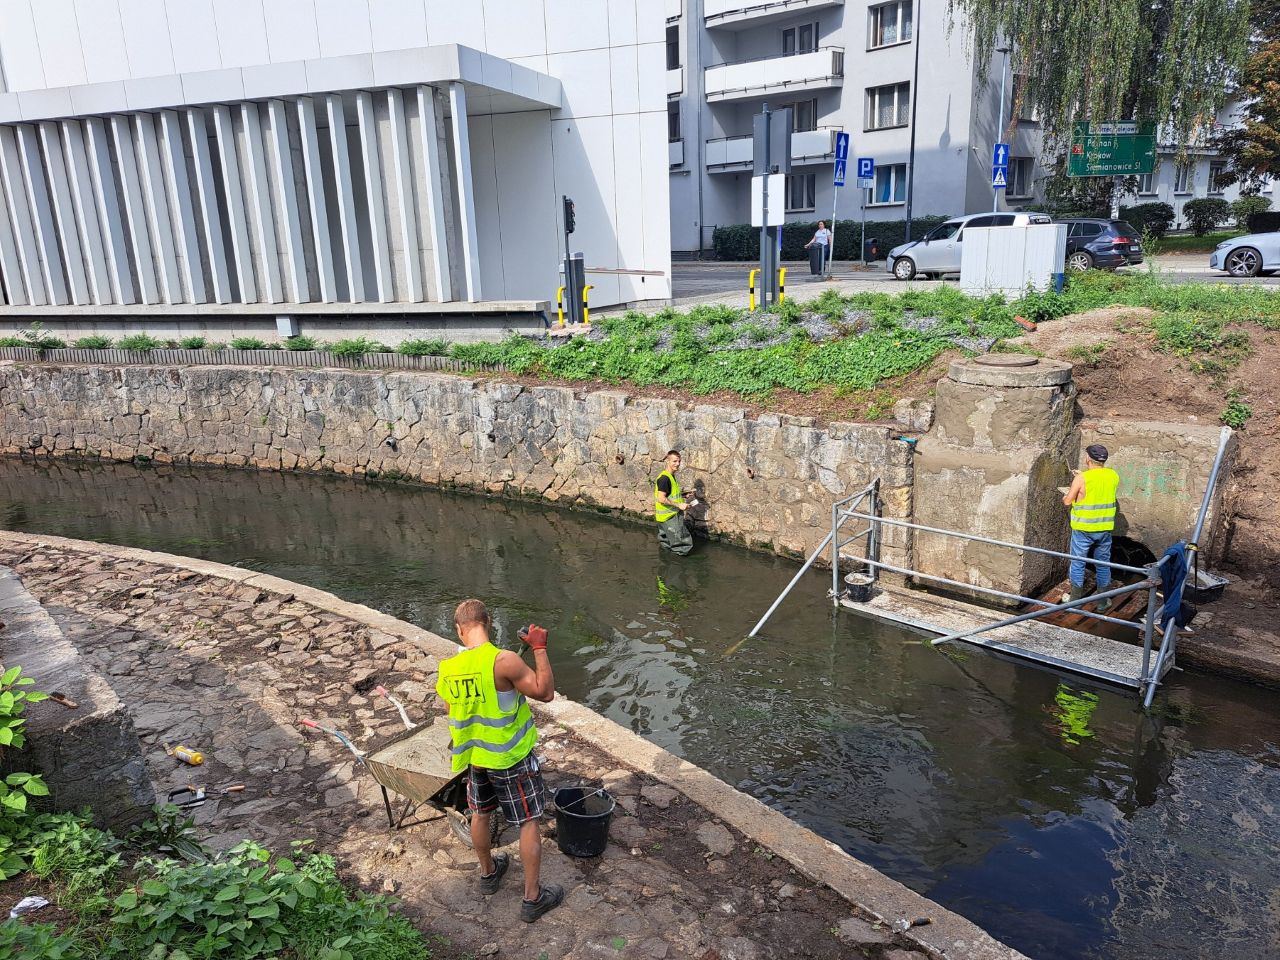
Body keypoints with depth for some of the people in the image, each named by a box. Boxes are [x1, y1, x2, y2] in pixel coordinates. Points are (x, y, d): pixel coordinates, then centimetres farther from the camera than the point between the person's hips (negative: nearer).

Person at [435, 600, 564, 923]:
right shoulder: (503, 661, -29)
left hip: (474, 756, 6)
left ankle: (488, 873, 48)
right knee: (528, 823, 10)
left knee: (481, 814, 26)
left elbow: (453, 711, 6)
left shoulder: (448, 668, -9)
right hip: (511, 758, -5)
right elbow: (545, 692, -22)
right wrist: (540, 648, -17)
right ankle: (533, 898, 19)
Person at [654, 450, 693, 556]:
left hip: (673, 515, 10)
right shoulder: (664, 478, -21)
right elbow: (661, 499, -26)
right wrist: (679, 505, -21)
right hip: (669, 517, -10)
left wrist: (682, 494, 11)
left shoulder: (671, 476, 11)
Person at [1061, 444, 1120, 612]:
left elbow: (1067, 502, -11)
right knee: (1103, 565, 15)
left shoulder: (1081, 479, -17)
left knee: (1078, 564, 11)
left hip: (1083, 529, -4)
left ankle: (1075, 599, 21)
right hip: (1105, 529, 4)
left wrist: (1065, 497, 11)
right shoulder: (1113, 476, -3)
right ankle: (1102, 603, 22)